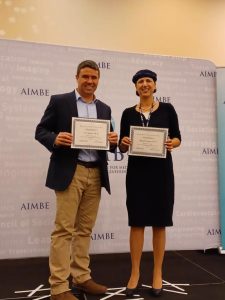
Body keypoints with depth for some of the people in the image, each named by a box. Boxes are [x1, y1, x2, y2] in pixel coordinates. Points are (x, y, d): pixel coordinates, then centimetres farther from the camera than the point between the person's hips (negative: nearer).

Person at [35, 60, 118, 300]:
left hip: (95, 174, 5)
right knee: (64, 229, -3)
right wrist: (55, 139, -20)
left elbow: (108, 142, 16)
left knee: (85, 229, 11)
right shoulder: (59, 101, 2)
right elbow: (41, 130, 0)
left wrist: (113, 140, -7)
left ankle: (81, 278, 23)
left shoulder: (104, 109, 15)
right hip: (69, 172, -5)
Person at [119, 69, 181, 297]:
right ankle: (135, 273, 18)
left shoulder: (167, 109, 3)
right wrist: (123, 143, -16)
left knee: (159, 223, 6)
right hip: (137, 171, 1)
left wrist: (172, 144, -17)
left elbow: (177, 137, 5)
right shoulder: (128, 113, 6)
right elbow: (122, 146, 6)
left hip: (161, 170, 0)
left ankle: (157, 273, 20)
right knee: (137, 222, 4)